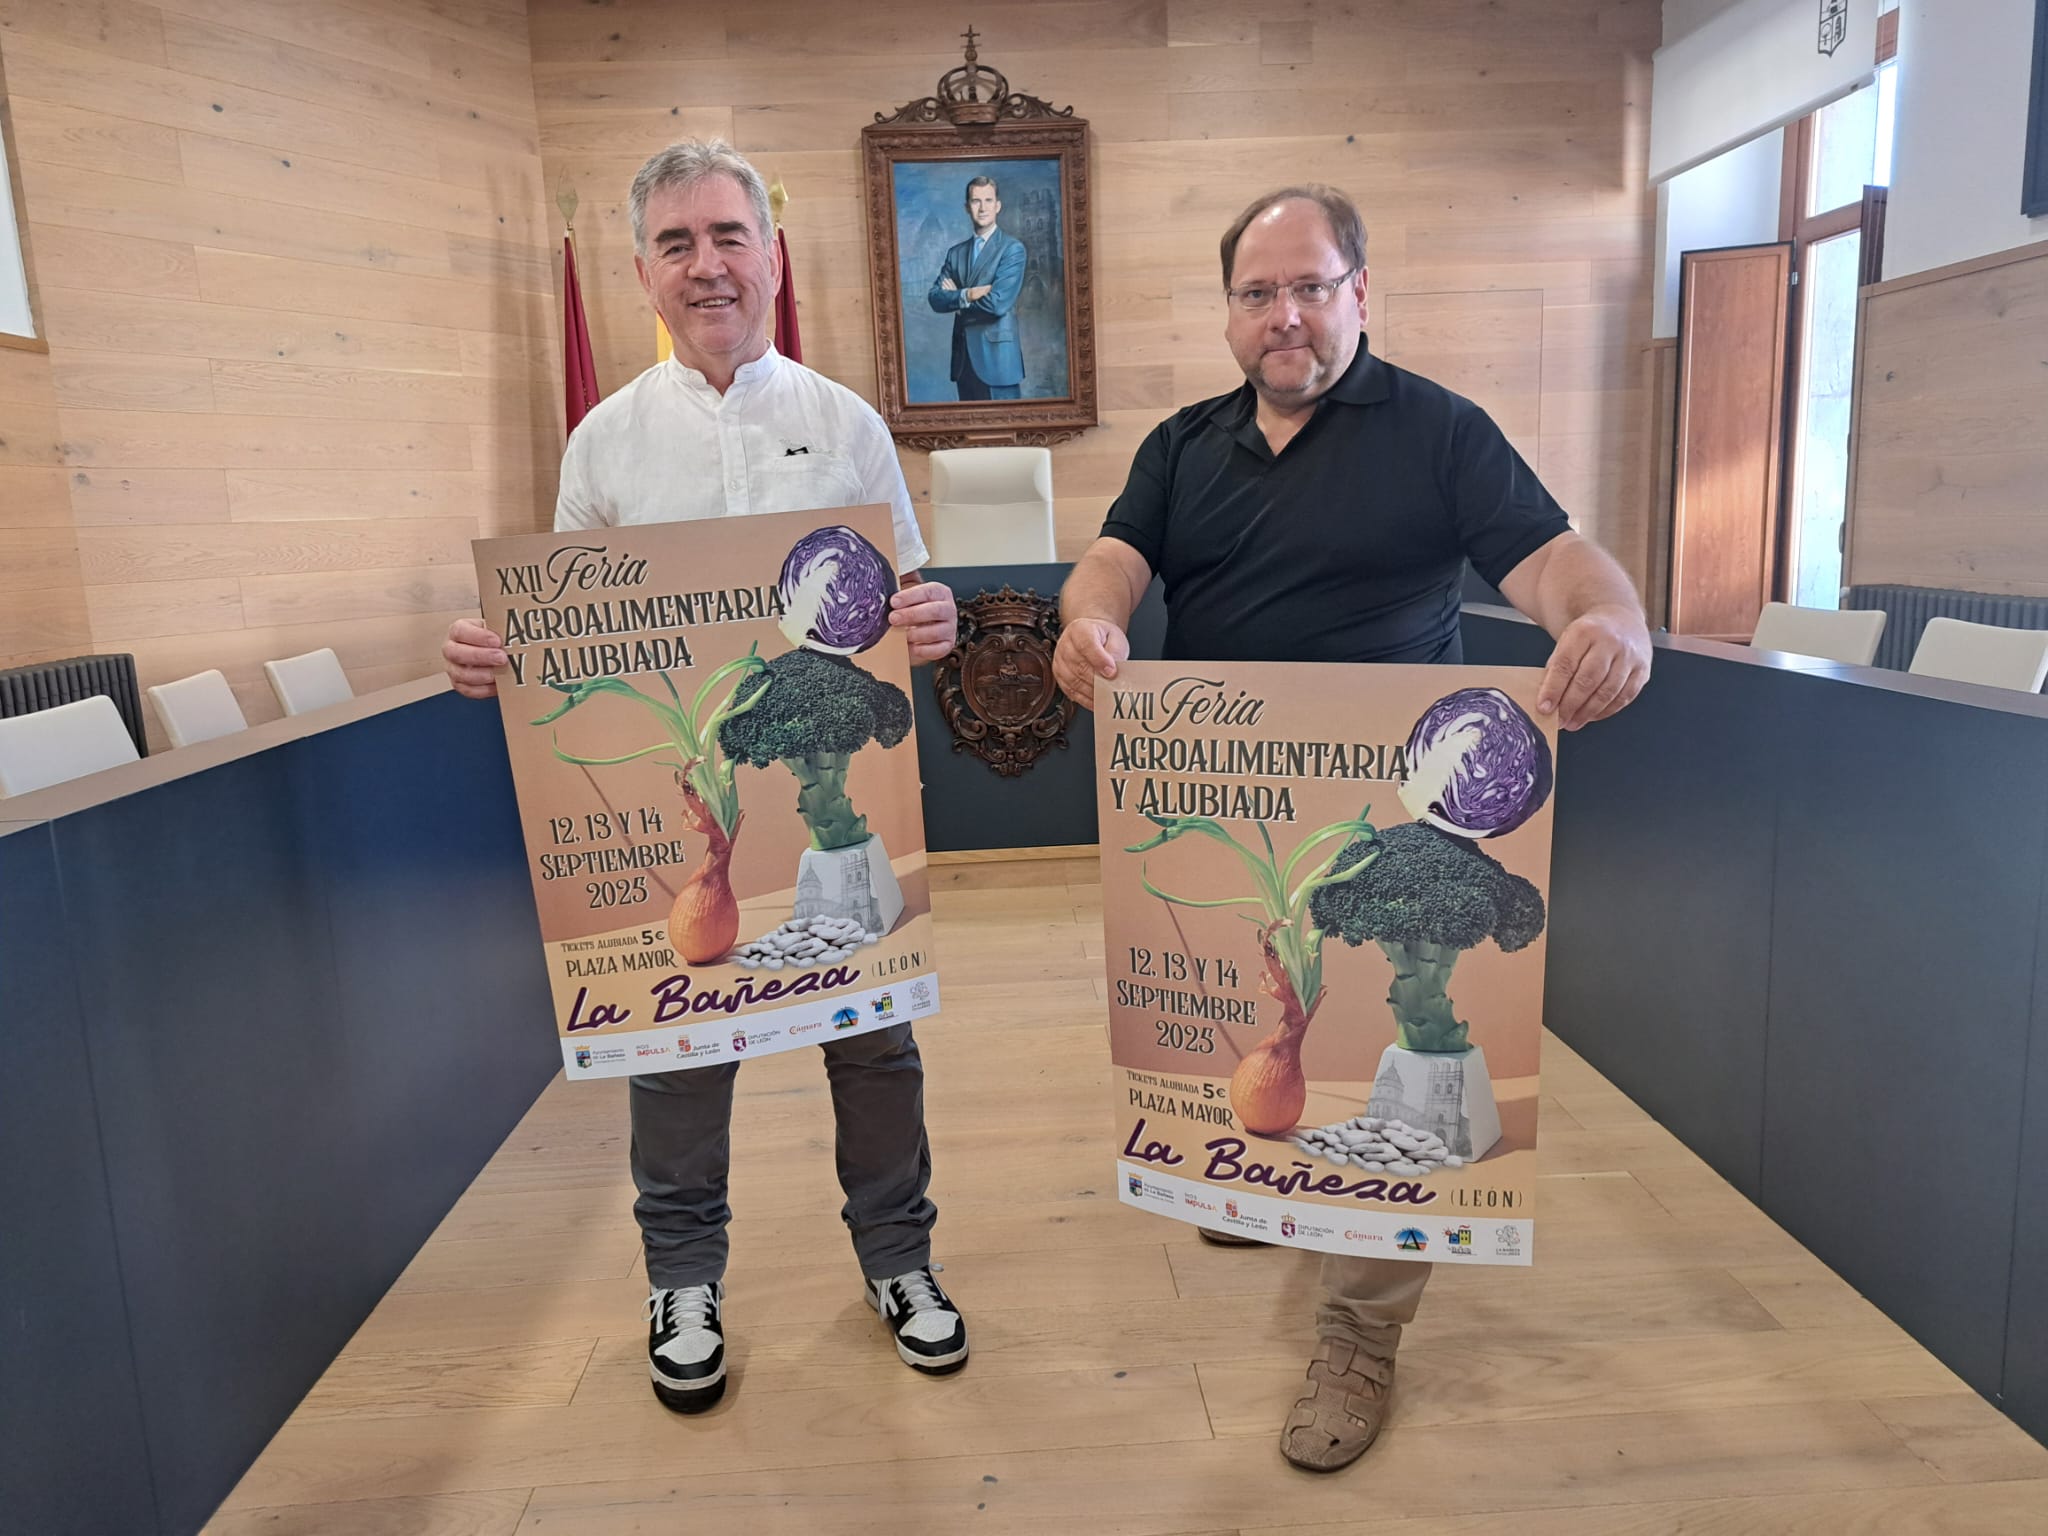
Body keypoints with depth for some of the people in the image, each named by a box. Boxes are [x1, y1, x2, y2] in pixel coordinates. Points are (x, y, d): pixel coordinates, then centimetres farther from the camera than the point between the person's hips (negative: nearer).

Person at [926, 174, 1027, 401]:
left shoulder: (1012, 248, -4)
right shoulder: (956, 253, 13)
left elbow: (998, 303, -16)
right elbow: (935, 298, 2)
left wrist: (955, 297, -2)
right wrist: (968, 295, -15)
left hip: (998, 356, -5)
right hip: (964, 357, 5)